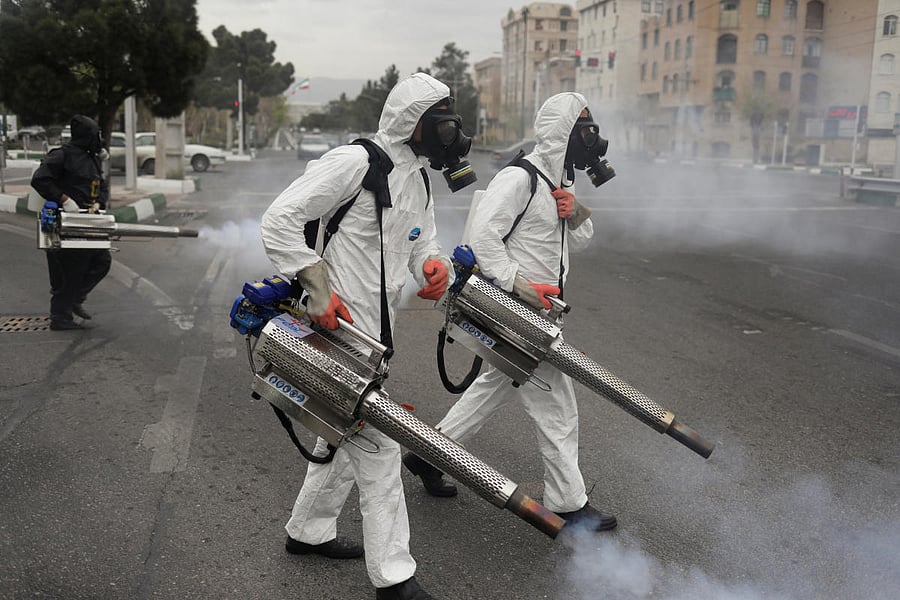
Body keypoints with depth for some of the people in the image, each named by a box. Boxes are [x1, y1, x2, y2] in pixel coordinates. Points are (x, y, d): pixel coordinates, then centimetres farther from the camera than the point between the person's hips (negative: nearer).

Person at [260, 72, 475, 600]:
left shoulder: (421, 178, 12)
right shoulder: (355, 162, -16)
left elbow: (422, 244, 16)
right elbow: (279, 221, -18)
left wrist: (435, 264, -8)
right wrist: (319, 288, -23)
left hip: (377, 325, 10)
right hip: (341, 325, -10)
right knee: (377, 445, -5)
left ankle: (309, 531, 40)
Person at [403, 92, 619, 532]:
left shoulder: (556, 183, 16)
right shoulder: (519, 178, -16)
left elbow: (579, 242, 22)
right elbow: (483, 235, -23)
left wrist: (576, 214, 0)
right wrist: (519, 285, -26)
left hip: (535, 311, 10)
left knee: (496, 386, 19)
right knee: (556, 405, -2)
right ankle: (568, 504, 13)